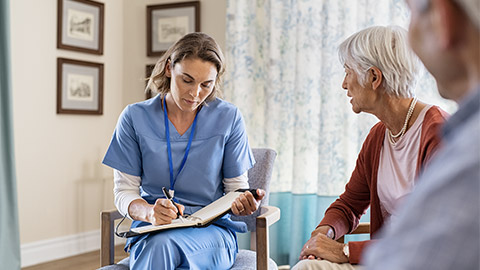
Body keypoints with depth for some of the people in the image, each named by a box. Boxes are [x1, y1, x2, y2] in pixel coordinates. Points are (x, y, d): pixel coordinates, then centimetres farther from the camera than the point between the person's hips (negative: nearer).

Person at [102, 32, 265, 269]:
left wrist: (243, 204, -19)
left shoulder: (228, 118, 1)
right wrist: (149, 213, -21)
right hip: (151, 231, 1)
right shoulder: (135, 117, 1)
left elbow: (236, 186, 6)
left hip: (212, 231, -1)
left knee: (162, 244, -34)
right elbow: (124, 191, 1)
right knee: (158, 245, -36)